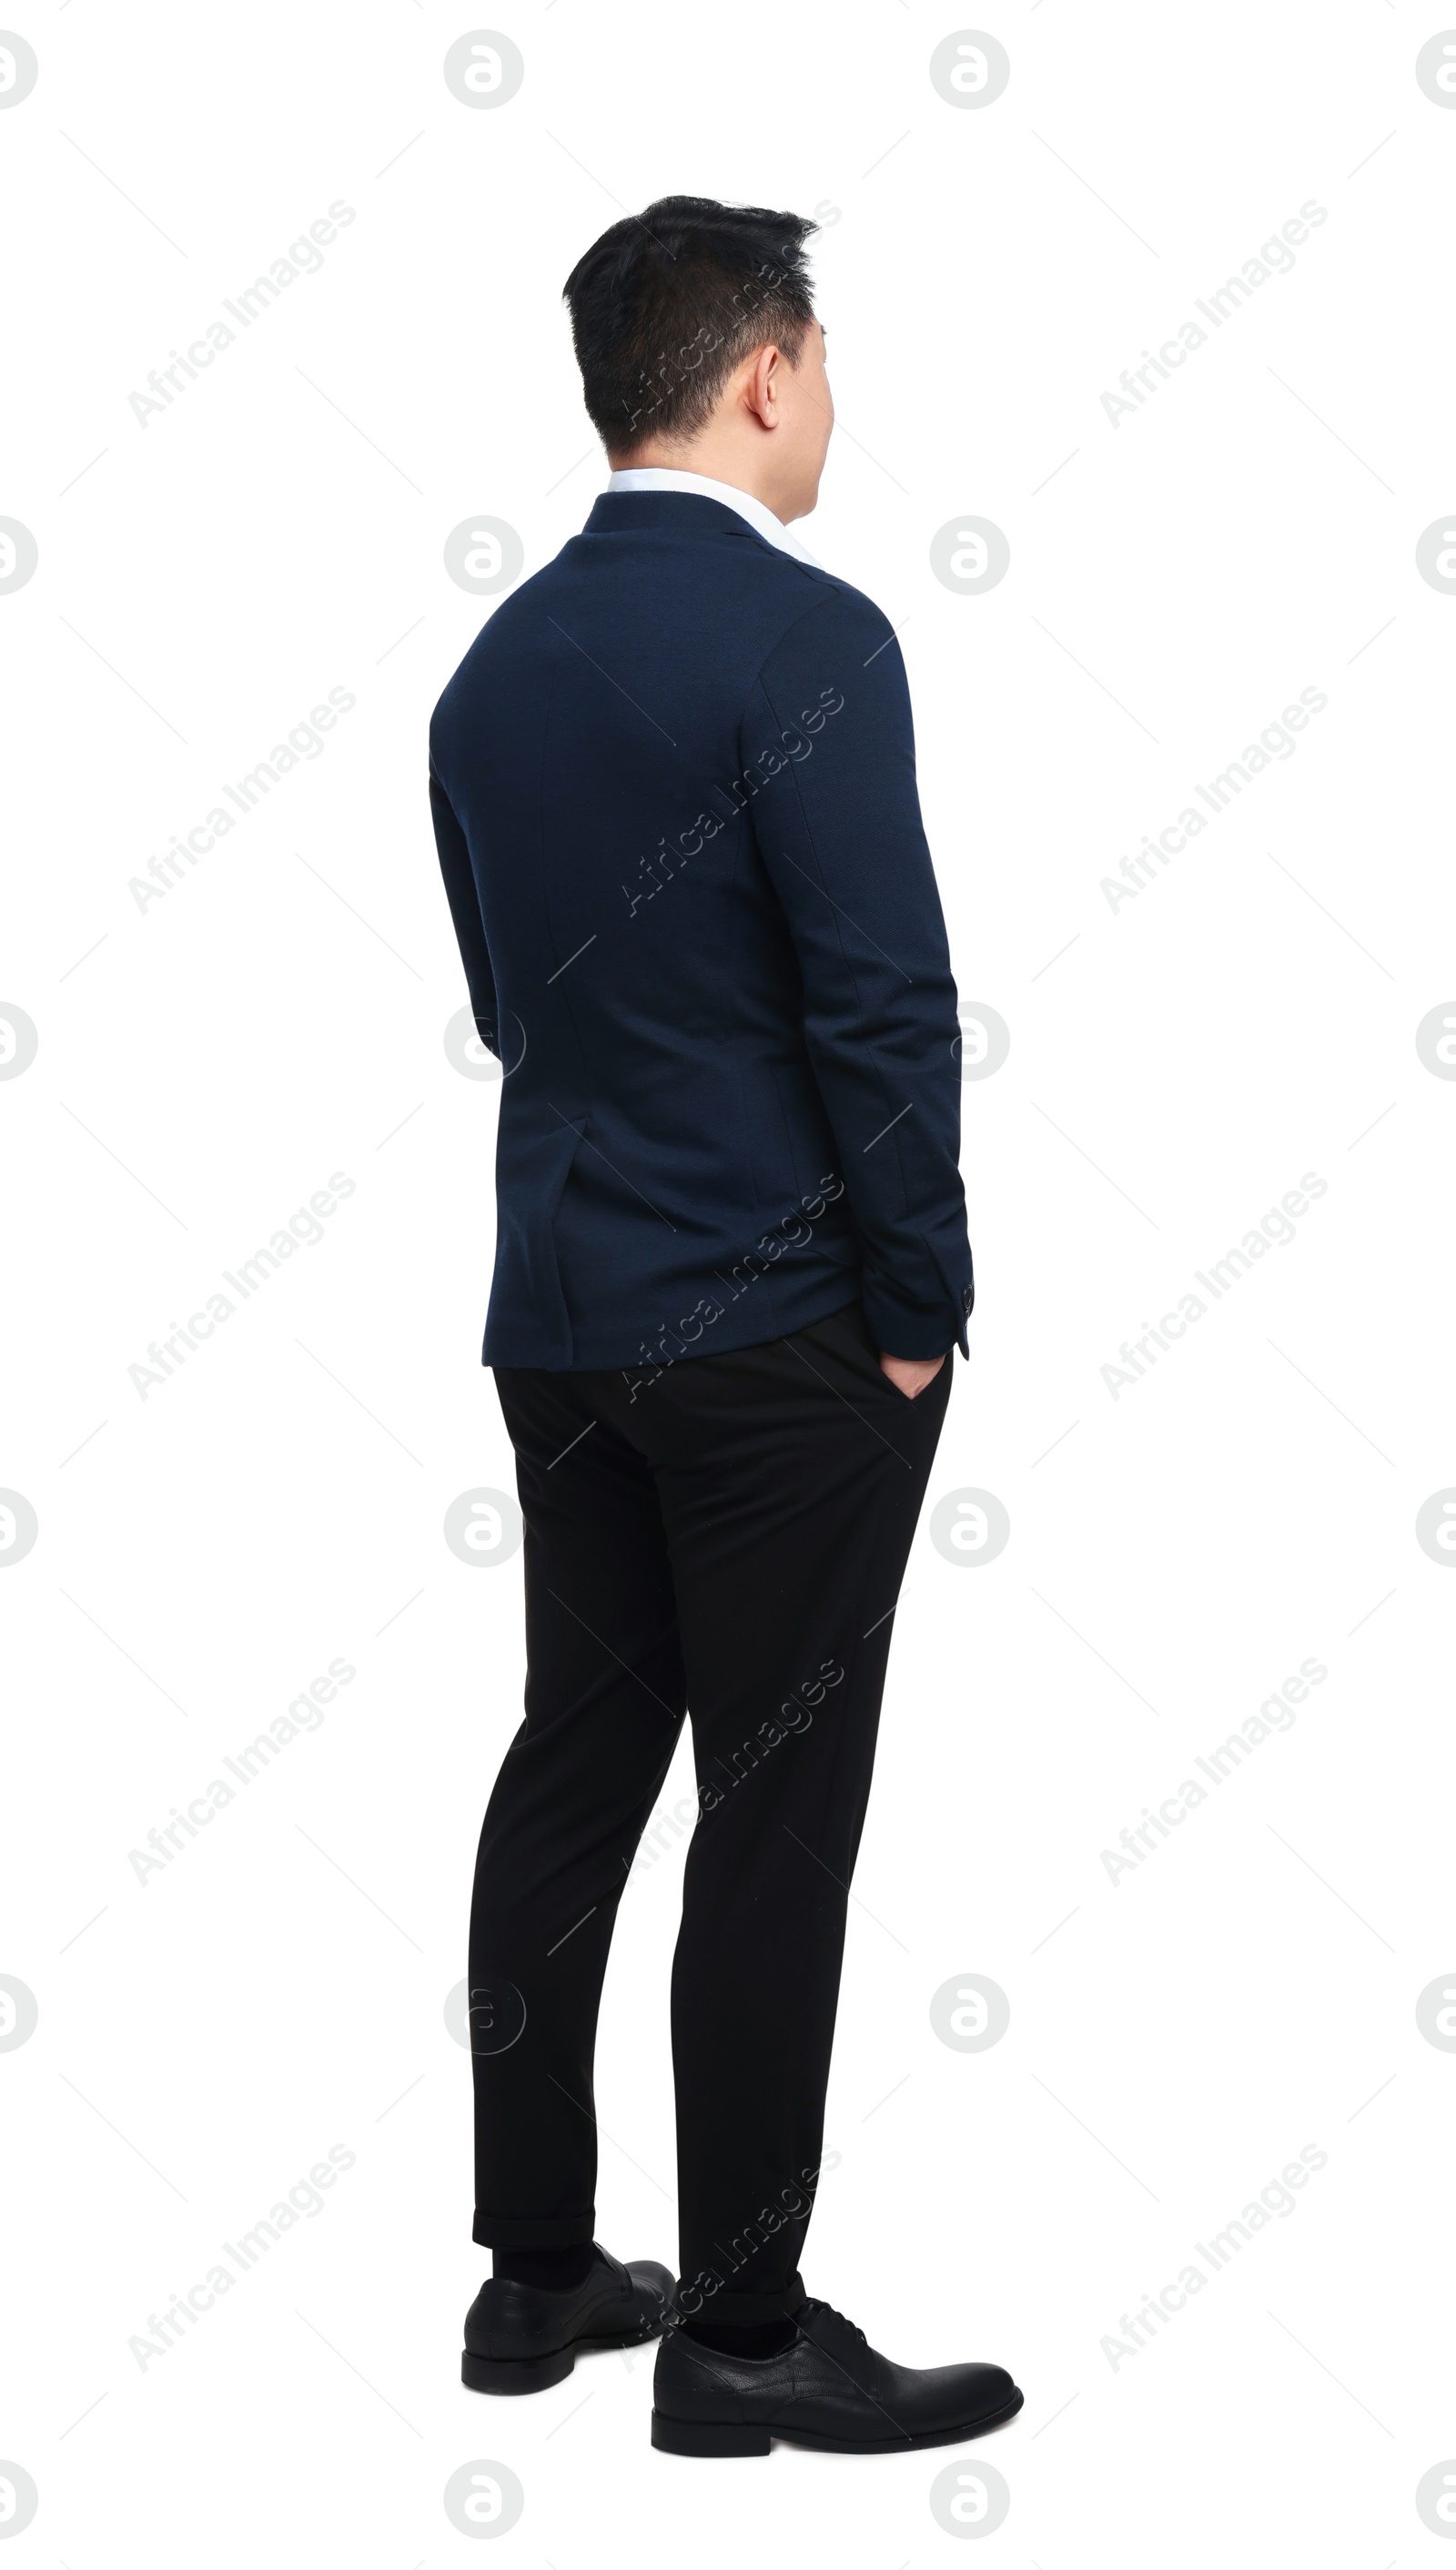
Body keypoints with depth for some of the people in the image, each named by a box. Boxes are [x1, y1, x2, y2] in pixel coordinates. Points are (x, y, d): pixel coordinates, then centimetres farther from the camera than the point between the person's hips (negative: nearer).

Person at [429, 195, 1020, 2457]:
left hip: (562, 1311, 8)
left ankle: (536, 2270, 22)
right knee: (777, 1812, 0)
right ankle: (743, 2332, 8)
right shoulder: (803, 638, -15)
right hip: (781, 1327, -7)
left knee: (574, 1771, 13)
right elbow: (886, 1001, -18)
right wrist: (922, 1305, -9)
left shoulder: (502, 656, 8)